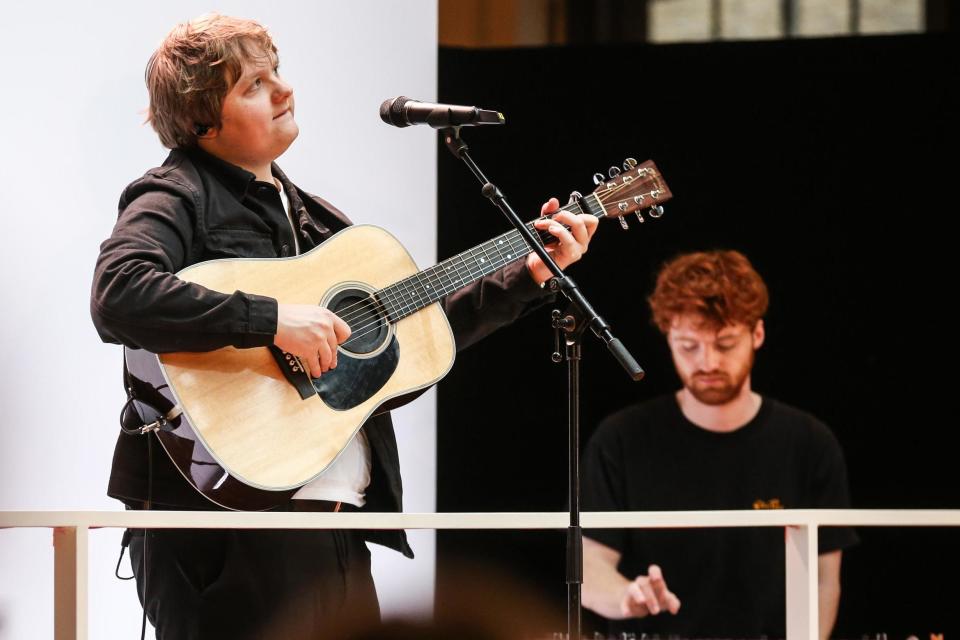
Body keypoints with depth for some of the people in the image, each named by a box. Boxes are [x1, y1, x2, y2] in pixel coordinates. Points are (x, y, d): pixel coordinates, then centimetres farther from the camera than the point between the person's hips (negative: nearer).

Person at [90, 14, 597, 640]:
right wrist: (273, 320, -26)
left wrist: (529, 276, 18)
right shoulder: (177, 198, -5)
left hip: (337, 523, 8)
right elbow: (118, 294, -26)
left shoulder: (311, 213, 20)